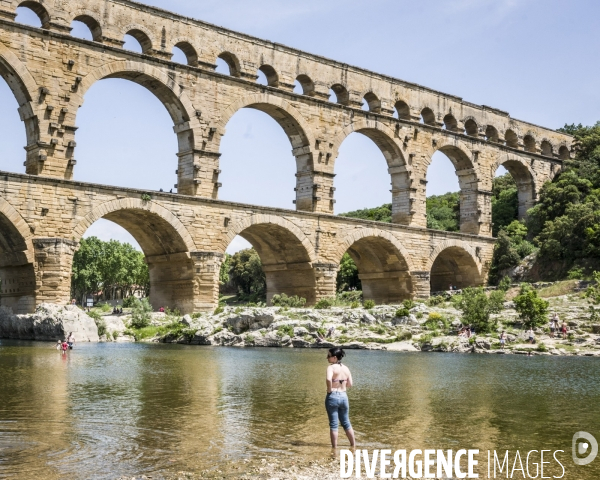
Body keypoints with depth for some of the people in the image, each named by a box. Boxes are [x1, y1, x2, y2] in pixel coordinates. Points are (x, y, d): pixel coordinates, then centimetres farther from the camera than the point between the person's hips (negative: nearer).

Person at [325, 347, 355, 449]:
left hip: (332, 397, -6)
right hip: (344, 396, 6)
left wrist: (329, 390, -16)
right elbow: (350, 384, 8)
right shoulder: (346, 368, 5)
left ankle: (334, 447, 8)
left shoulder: (331, 367, -13)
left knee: (333, 424, 3)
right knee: (346, 423, 20)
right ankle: (353, 445, 27)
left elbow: (328, 379, -31)